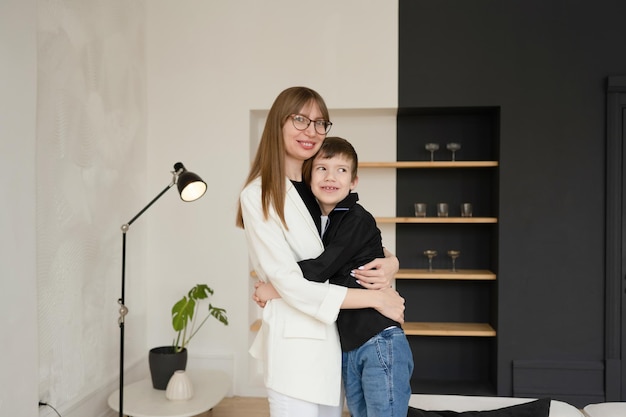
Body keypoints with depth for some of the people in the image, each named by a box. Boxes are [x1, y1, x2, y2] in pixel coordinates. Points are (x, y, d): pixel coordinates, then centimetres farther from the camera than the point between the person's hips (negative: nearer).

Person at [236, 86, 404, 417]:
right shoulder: (258, 195, -12)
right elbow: (290, 283, -17)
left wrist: (390, 262, -8)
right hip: (296, 343, -6)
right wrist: (375, 298, -15)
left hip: (335, 338, 6)